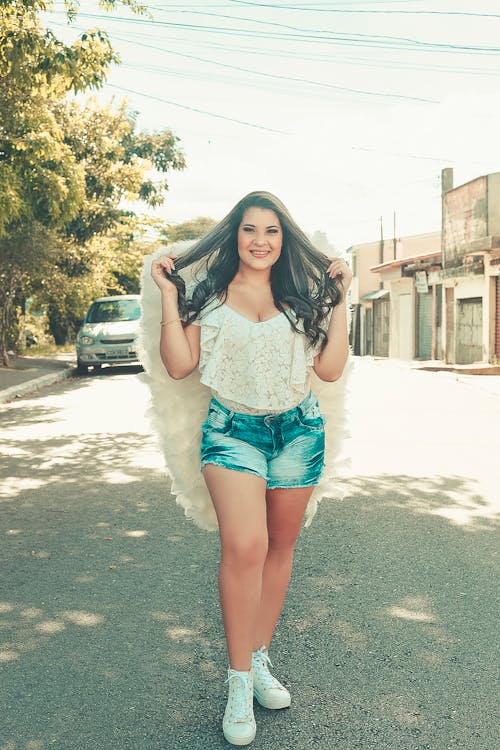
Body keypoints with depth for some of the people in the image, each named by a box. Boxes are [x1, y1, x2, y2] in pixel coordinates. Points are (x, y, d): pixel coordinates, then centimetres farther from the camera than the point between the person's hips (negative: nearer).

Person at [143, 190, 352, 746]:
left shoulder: (305, 297, 8)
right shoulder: (207, 293, 3)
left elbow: (331, 369, 2)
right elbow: (179, 367, -4)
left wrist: (340, 300, 0)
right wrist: (169, 297, -7)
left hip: (298, 431, 3)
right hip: (232, 430, -3)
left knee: (279, 547, 9)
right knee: (244, 546, -20)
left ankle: (260, 661, 26)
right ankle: (239, 680, -4)